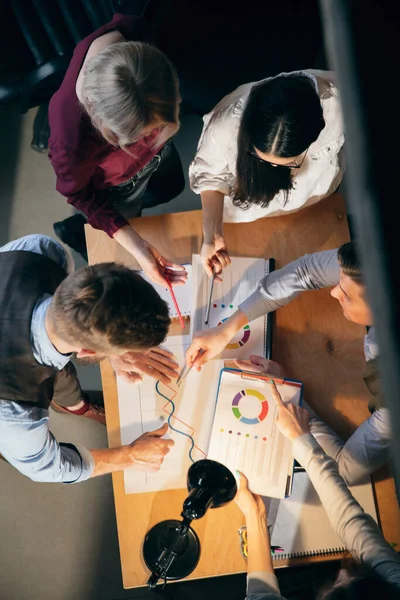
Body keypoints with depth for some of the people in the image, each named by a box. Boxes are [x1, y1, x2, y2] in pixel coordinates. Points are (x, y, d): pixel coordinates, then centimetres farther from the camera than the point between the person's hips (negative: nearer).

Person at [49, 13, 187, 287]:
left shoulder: (130, 34, -38)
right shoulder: (72, 142, -49)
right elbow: (76, 193, -24)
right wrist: (137, 246, -29)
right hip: (117, 184, -4)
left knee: (171, 189, 34)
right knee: (121, 247, 25)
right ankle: (73, 231, 52)